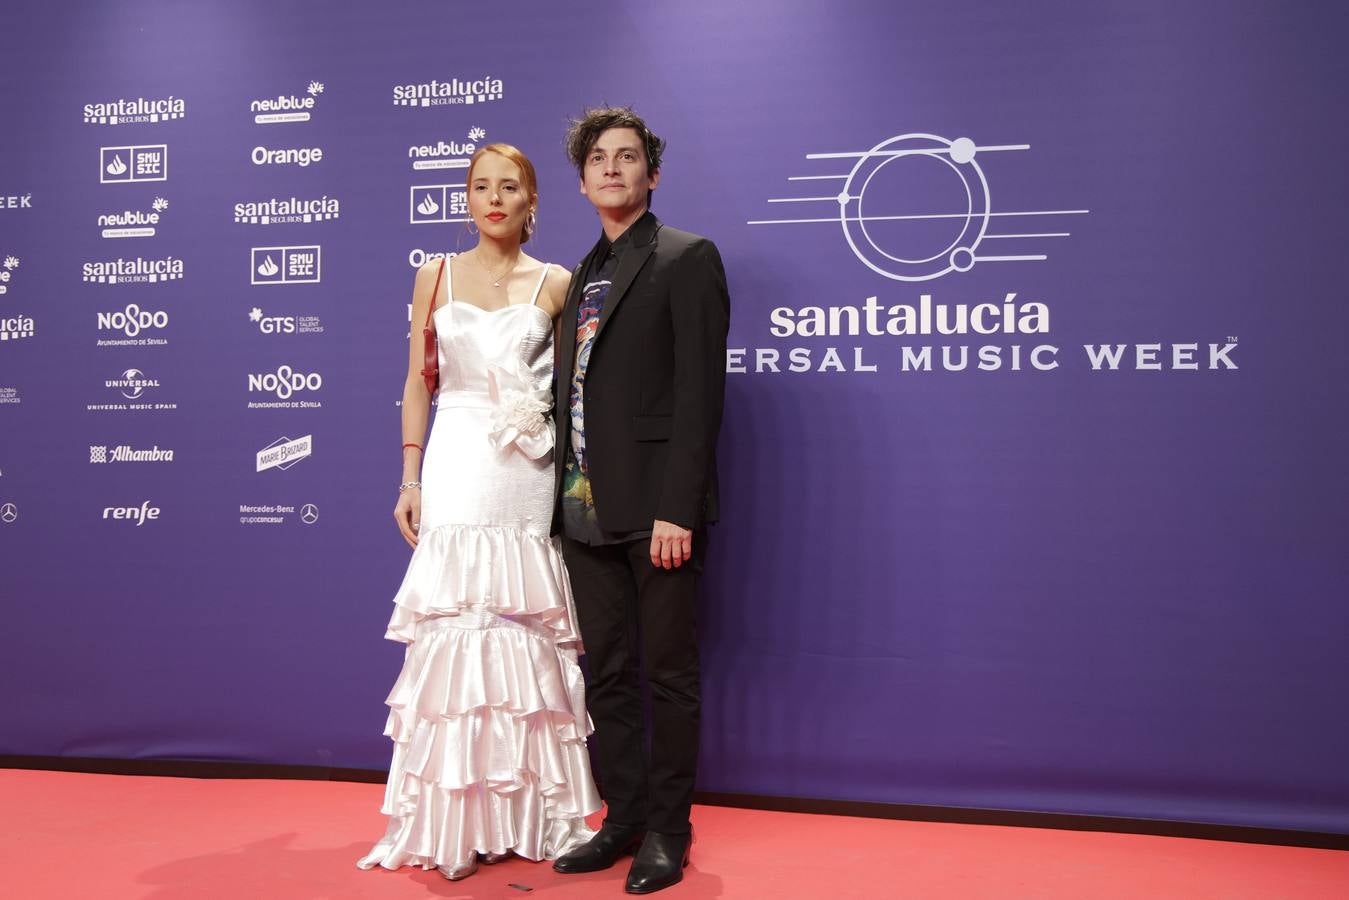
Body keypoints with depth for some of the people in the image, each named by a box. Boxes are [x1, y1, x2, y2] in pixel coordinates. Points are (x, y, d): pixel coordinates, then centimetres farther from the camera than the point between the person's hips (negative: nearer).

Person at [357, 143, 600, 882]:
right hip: (456, 467, 1)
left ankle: (533, 812, 14)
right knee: (451, 624, 0)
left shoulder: (556, 285, 6)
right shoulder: (435, 278, 10)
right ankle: (451, 819, 11)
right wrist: (409, 477, 1)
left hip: (526, 475, 0)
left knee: (526, 628, 1)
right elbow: (418, 383, 8)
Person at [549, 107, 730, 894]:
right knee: (608, 673, 12)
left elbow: (699, 390, -12)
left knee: (668, 674, 4)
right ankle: (622, 819, 25)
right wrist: (566, 497, 7)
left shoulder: (688, 259, -3)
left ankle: (668, 830, 18)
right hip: (587, 508, 7)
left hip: (655, 508, -7)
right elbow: (575, 394, 15)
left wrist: (677, 508, -19)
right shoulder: (582, 276, 18)